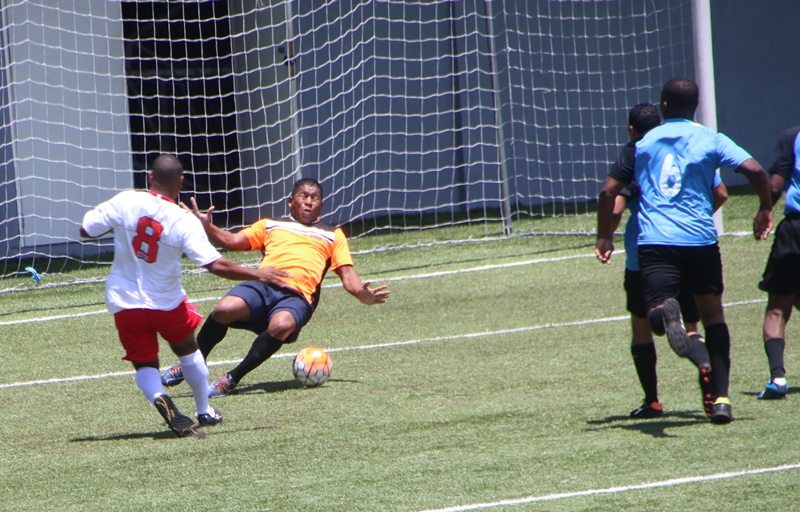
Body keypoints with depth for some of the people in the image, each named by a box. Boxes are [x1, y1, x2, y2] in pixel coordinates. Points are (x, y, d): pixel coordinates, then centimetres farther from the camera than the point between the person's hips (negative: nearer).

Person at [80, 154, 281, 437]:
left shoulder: (125, 202, -14)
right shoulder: (184, 221, -19)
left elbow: (86, 230, -5)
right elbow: (216, 265, -23)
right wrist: (257, 275, -11)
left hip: (124, 302, 1)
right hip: (166, 302, -1)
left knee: (144, 363, 10)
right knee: (188, 350, 26)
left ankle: (159, 398, -22)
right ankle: (204, 411, 36)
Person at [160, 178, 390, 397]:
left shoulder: (333, 235, 29)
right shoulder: (270, 225, 30)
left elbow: (347, 274, 18)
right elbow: (232, 241, 17)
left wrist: (362, 294, -5)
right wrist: (206, 226, -3)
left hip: (297, 297, -1)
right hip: (262, 287, 1)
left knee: (281, 325, -38)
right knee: (224, 309, -32)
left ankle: (232, 378, -23)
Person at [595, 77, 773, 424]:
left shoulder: (642, 145, 12)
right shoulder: (710, 140, 6)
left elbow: (608, 191, 9)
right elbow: (754, 170, -6)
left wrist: (604, 237, 21)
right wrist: (765, 209, 11)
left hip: (654, 243, 0)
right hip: (700, 240, 0)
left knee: (655, 317, -7)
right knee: (713, 314, 16)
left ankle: (666, 314, -45)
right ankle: (720, 398, 10)